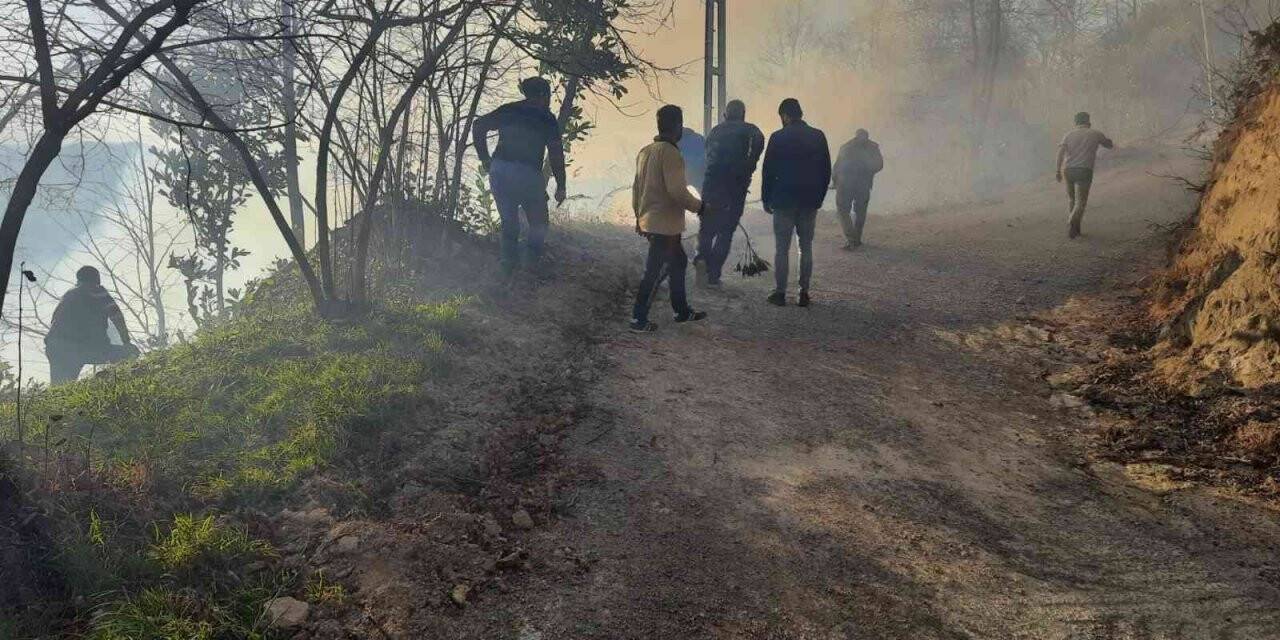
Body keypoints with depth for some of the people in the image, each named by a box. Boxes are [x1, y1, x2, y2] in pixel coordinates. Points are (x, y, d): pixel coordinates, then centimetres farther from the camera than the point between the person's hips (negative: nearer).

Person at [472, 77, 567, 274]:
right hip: (528, 174, -4)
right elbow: (556, 153, -3)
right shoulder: (546, 118, 5)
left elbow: (479, 125, 6)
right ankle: (533, 264, 0)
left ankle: (509, 267, 14)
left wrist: (484, 158, 10)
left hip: (498, 171, 4)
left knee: (509, 222, 18)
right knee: (538, 224, 12)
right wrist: (560, 186, 2)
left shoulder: (507, 110, 16)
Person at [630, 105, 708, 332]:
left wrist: (639, 216, 23)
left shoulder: (645, 151, 9)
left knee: (678, 261, 20)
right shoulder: (670, 152, -17)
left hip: (648, 220, 9)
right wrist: (698, 206, -7)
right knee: (653, 271, -2)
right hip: (665, 224, -9)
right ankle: (638, 319, 2)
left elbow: (636, 187, 15)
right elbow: (677, 191, -22)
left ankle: (682, 311, 28)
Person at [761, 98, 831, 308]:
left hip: (784, 200, -3)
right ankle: (804, 292, 10)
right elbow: (826, 171, 6)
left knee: (782, 248, 3)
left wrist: (766, 198, 4)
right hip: (810, 202, 3)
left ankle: (780, 292, 4)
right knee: (806, 247, 10)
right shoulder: (818, 137, 2)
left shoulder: (778, 138, -8)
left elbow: (769, 171, -6)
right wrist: (819, 196, 14)